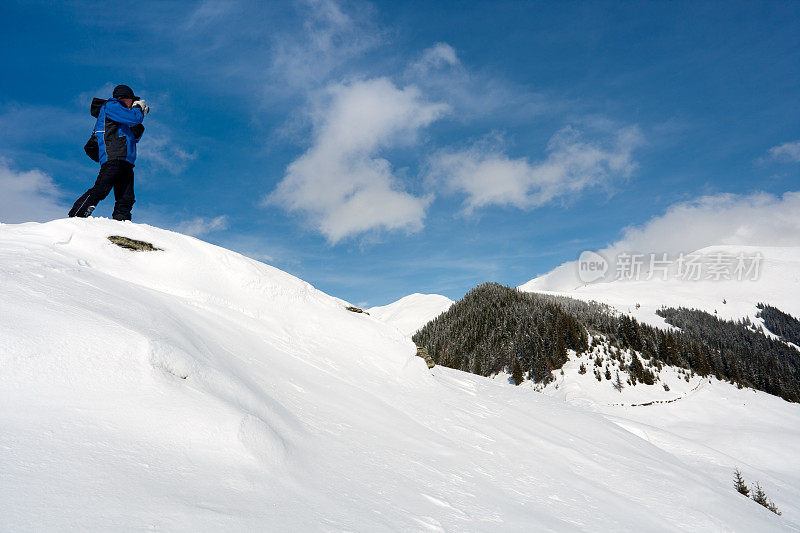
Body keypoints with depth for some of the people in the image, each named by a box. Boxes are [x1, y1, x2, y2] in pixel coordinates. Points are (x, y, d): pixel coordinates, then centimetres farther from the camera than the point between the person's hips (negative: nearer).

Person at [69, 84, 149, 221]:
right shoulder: (111, 105, 6)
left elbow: (133, 138, 33)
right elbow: (134, 118, -9)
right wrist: (139, 107, 12)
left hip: (125, 161, 10)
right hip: (113, 158, -10)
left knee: (126, 199, -3)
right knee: (100, 190, -19)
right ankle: (74, 218, -18)